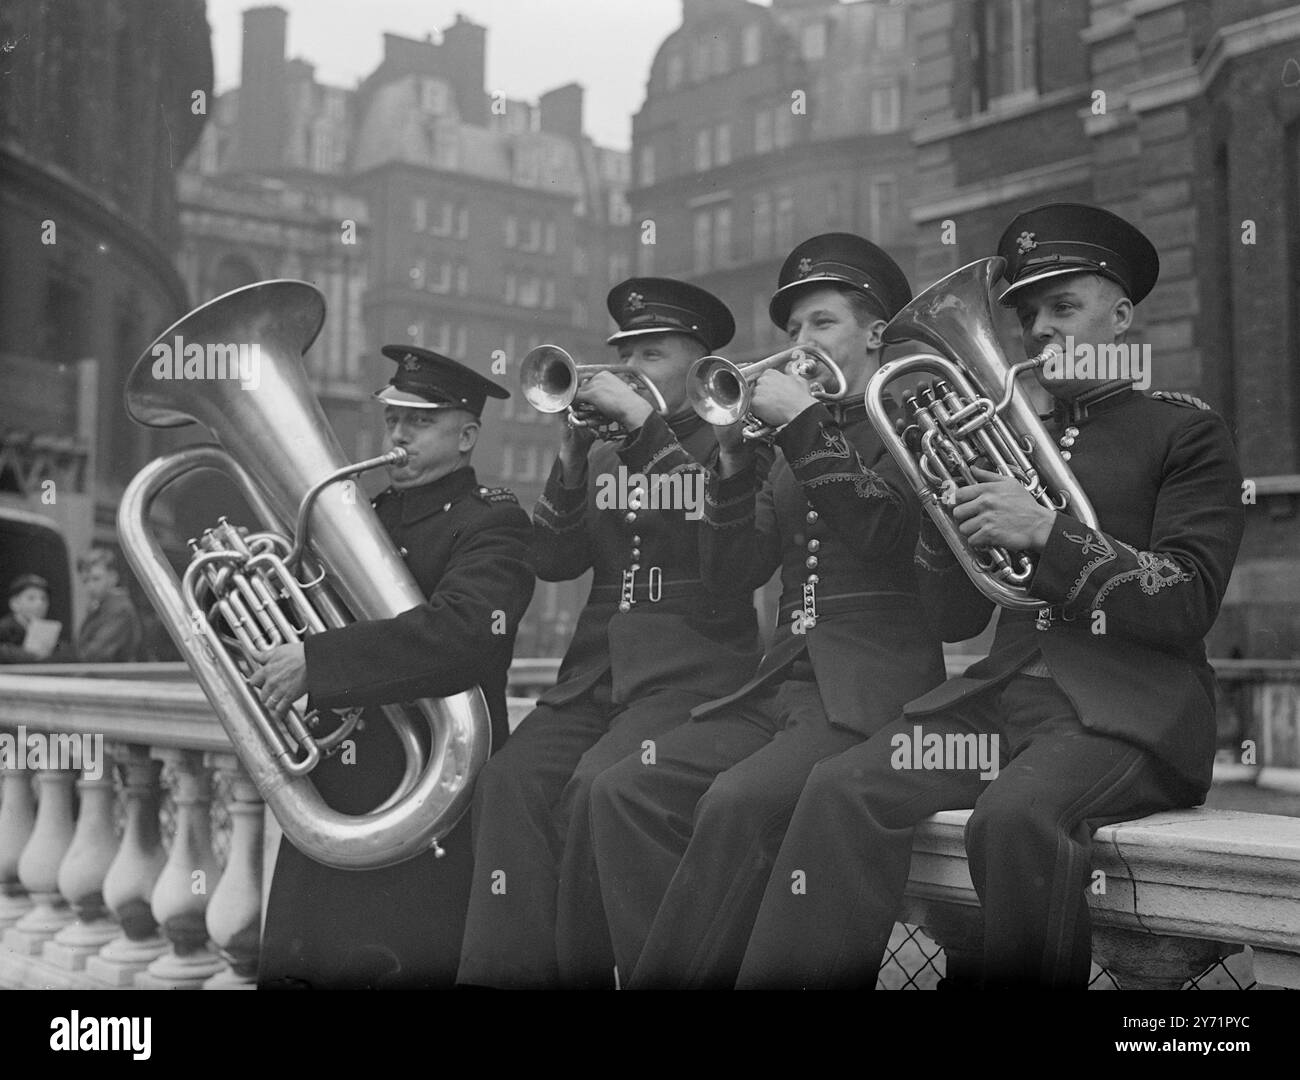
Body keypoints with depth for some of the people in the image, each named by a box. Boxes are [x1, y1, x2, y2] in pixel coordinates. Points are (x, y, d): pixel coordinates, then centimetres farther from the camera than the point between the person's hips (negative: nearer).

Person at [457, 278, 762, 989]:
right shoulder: (604, 455, 20)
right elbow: (553, 561, 10)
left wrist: (647, 427, -15)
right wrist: (574, 451, -2)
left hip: (693, 672, -5)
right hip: (594, 670, 5)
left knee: (597, 786, -30)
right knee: (508, 783, -22)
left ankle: (583, 969, -14)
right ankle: (505, 969, -18)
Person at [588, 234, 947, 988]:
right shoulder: (800, 445, 22)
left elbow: (884, 528, -17)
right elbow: (731, 569, 12)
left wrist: (802, 419, -13)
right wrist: (736, 459, -1)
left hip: (870, 693, -6)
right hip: (782, 684, 7)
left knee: (737, 803, -31)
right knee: (623, 792, -14)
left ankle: (678, 971, -17)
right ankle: (662, 969, -12)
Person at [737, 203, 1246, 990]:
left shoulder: (1186, 431, 5)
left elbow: (1188, 605, -7)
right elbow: (957, 620, 14)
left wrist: (1046, 531, -16)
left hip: (1129, 709, -4)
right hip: (1004, 691, 5)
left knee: (1015, 816, -35)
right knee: (843, 791, -22)